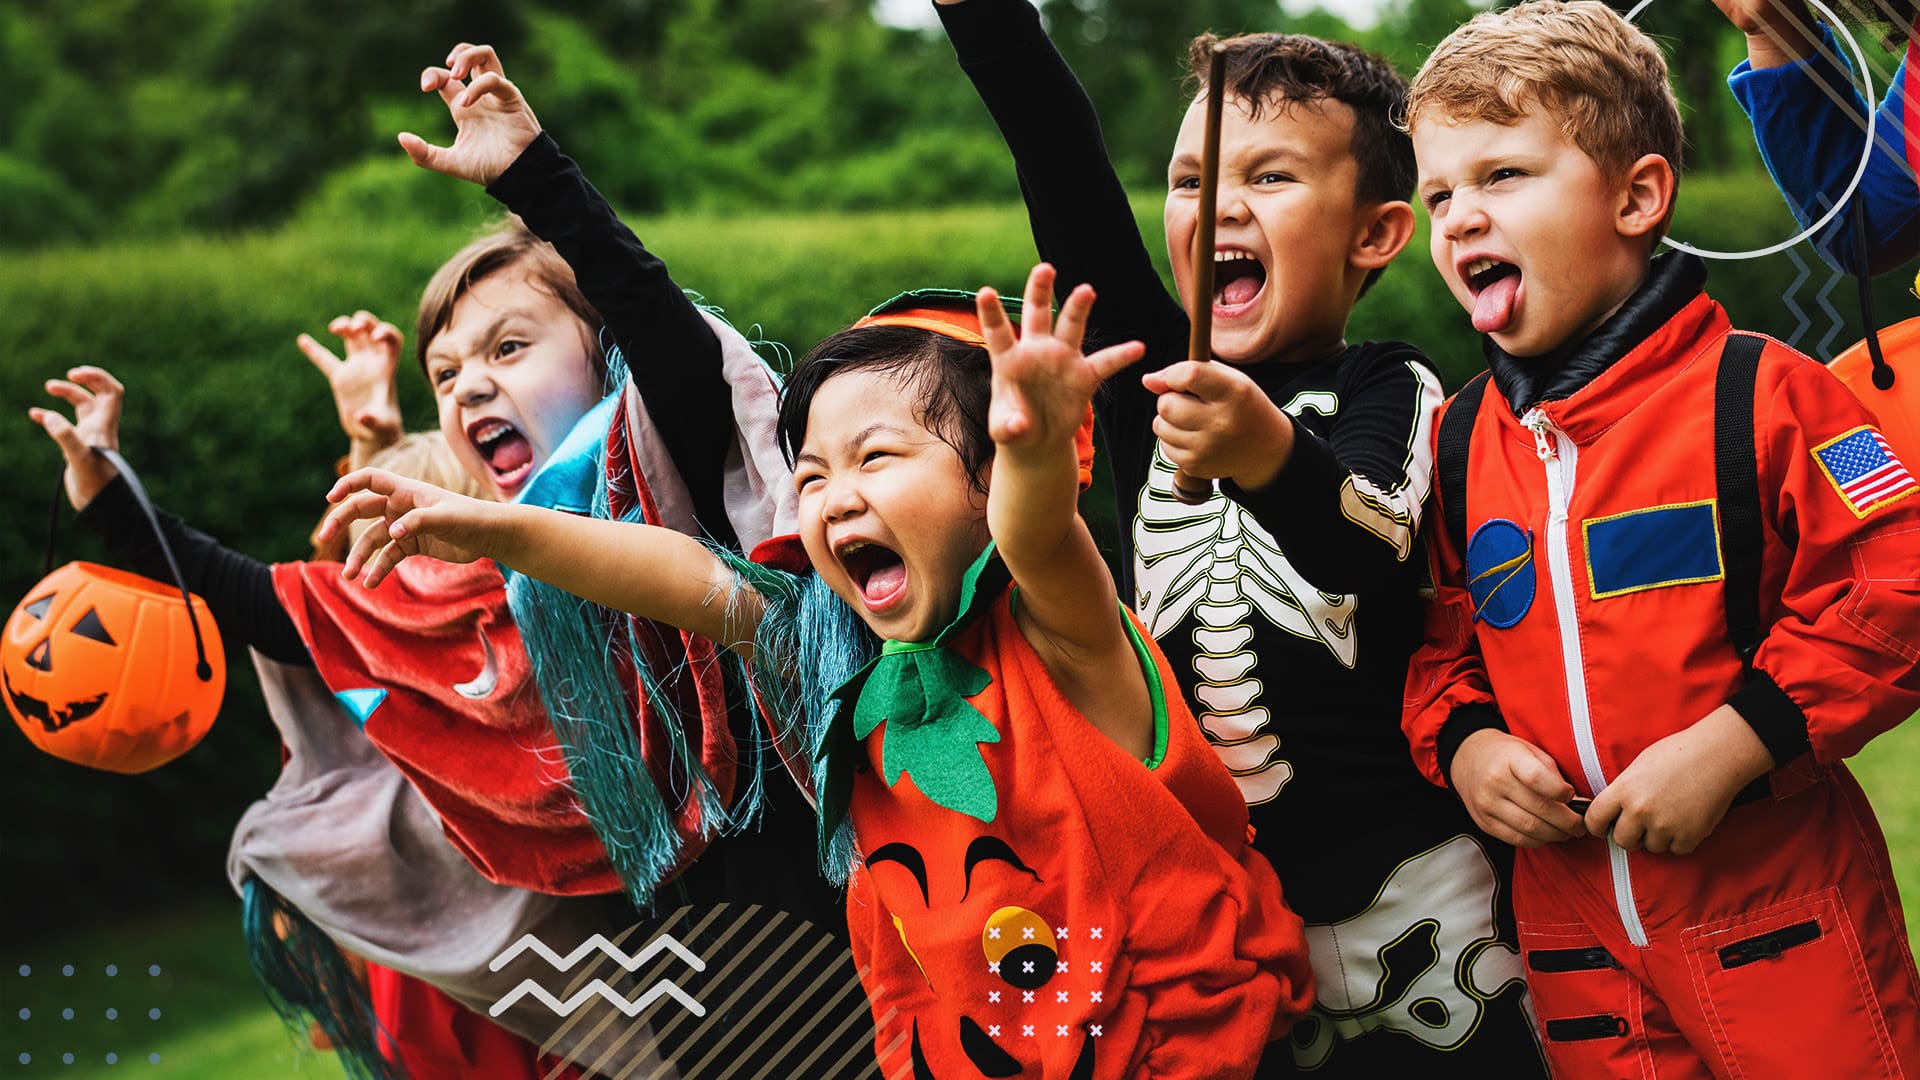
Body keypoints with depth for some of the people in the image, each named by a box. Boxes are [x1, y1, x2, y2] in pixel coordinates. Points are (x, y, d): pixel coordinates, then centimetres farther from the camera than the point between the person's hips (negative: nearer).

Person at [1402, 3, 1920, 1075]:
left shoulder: (1756, 394, -11)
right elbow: (1441, 635, 17)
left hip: (1777, 909, -5)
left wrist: (1730, 744, -21)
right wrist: (1463, 743, -4)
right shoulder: (1461, 440, 6)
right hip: (1575, 925, 5)